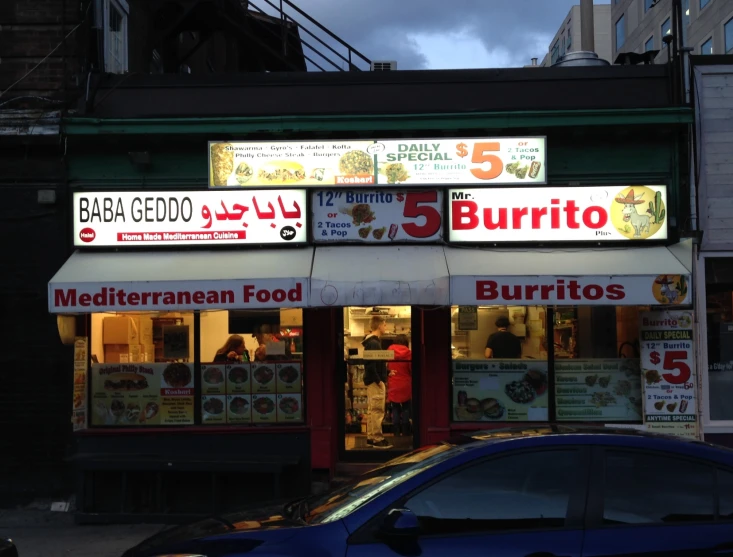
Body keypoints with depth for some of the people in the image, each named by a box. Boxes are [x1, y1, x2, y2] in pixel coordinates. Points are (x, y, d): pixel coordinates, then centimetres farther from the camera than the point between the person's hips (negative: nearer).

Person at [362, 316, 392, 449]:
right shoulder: (373, 343, -16)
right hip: (375, 381, -10)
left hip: (373, 380, 10)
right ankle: (377, 439, -5)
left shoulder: (372, 341, 15)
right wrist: (378, 380, -20)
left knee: (372, 410, 12)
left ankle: (371, 438, 16)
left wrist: (384, 374, 17)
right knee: (377, 410, -7)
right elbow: (370, 364, -22)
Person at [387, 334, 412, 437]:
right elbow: (411, 369, -3)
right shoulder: (408, 352, -8)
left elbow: (386, 367, 2)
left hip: (393, 385, 1)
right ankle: (405, 432, 7)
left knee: (395, 408, 8)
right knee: (406, 408, 8)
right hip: (405, 385, -1)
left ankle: (396, 432, 6)